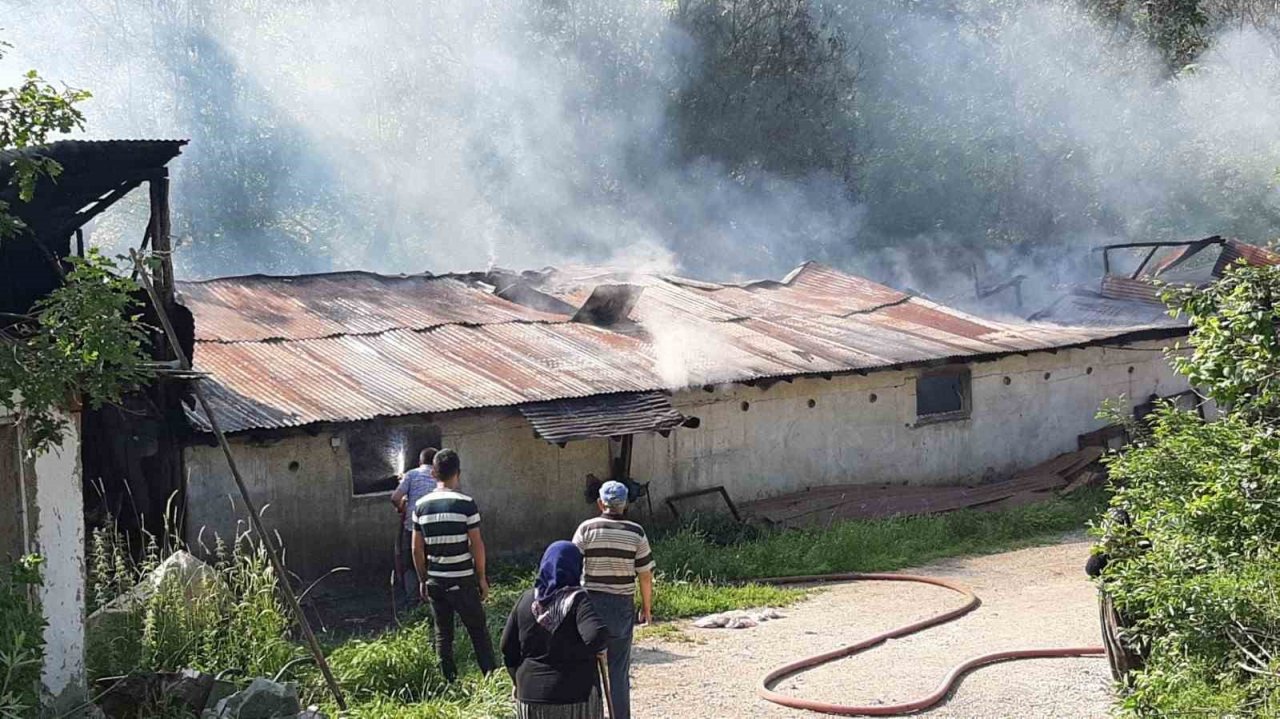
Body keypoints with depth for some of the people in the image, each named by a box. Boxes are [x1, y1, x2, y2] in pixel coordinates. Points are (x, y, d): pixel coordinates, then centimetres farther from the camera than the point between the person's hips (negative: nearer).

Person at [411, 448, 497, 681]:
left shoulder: (421, 505, 1)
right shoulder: (466, 503, -11)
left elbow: (417, 548, 5)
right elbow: (477, 544, -10)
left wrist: (423, 579, 15)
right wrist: (482, 578, 0)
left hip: (434, 581, 3)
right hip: (463, 581, -3)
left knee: (443, 634, 11)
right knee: (478, 631, 6)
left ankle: (449, 682, 14)